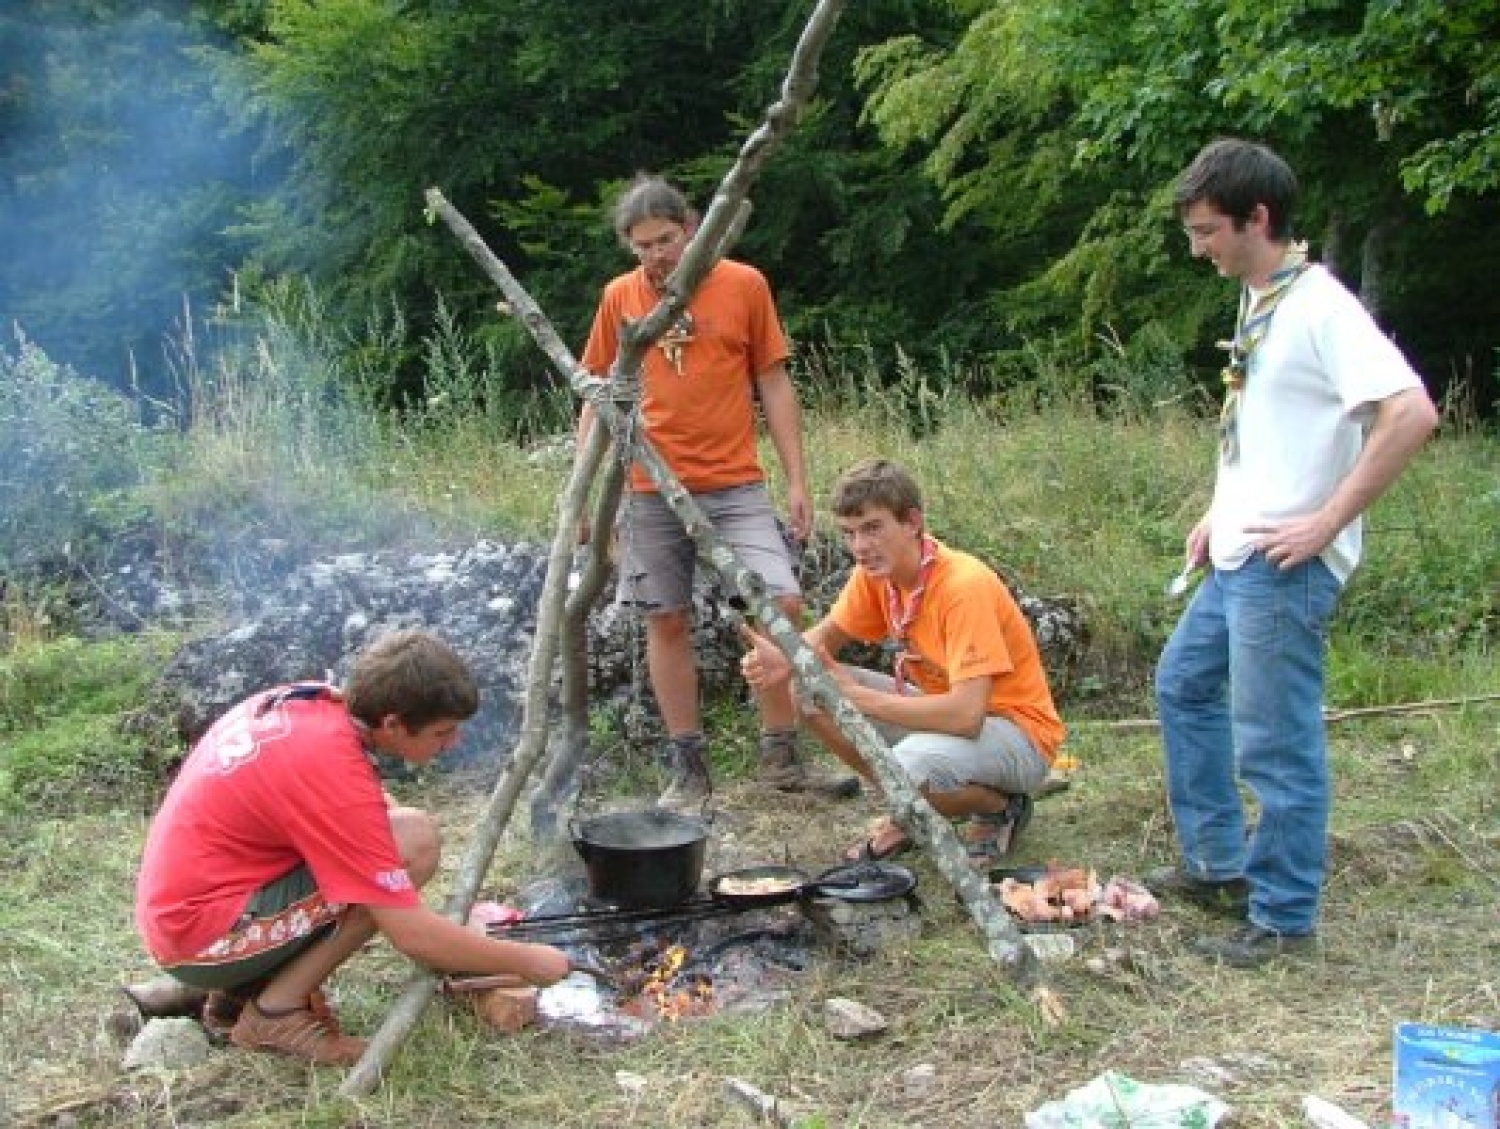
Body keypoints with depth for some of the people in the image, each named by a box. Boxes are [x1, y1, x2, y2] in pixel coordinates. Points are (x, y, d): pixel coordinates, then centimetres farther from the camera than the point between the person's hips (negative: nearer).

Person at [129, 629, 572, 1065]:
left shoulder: (308, 700, -1)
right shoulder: (332, 770, -24)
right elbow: (413, 936, -22)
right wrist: (526, 961, -9)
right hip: (204, 937, -9)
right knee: (414, 841, -18)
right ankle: (277, 1010, -7)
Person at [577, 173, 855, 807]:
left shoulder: (744, 285, 3)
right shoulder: (618, 297, 7)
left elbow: (773, 385, 6)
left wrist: (797, 480, 1)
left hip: (735, 486, -1)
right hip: (650, 490, 1)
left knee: (783, 604, -11)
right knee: (666, 622, 4)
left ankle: (780, 758, 3)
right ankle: (688, 766, 15)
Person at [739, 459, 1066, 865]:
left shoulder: (964, 586, -29)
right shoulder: (876, 570, -6)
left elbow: (966, 714, -35)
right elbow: (826, 637, 9)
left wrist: (855, 697, -28)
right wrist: (786, 662, -16)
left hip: (1020, 736, -8)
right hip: (945, 707, 8)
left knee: (908, 768, -37)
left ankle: (1001, 809, -3)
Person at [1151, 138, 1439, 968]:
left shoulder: (1320, 308, -17)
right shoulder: (1259, 304, 12)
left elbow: (1411, 413, -26)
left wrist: (1326, 524, -23)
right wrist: (1221, 513, 15)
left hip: (1285, 567, -10)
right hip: (1236, 558, 10)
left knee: (1275, 741, -2)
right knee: (1183, 686, 20)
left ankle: (1283, 915, 13)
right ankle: (1221, 865, 32)